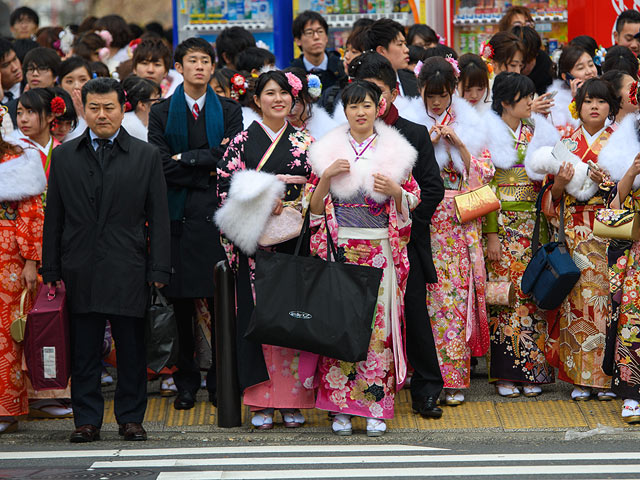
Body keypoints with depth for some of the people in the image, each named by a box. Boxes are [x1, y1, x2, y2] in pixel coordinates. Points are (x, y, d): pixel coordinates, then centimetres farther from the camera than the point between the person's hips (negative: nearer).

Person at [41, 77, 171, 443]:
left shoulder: (146, 156, 6)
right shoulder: (64, 156, 10)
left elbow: (159, 217, 4)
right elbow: (54, 217, 11)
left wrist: (158, 270, -3)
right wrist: (52, 270, 4)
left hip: (128, 271, -1)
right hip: (80, 272, 1)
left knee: (132, 350, 3)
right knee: (84, 350, 4)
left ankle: (131, 418, 12)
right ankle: (87, 419, 11)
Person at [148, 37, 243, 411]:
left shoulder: (229, 111, 9)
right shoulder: (162, 112, 8)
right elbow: (162, 167, -3)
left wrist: (186, 160, -8)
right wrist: (208, 170, -7)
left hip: (217, 216, 0)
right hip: (179, 216, 0)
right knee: (181, 301, 2)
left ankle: (220, 381, 10)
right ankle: (187, 382, 12)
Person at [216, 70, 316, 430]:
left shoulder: (305, 142, 11)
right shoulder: (242, 141, 6)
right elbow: (226, 189, 0)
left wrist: (285, 204, -8)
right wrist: (261, 205, -14)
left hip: (295, 239, 1)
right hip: (255, 242, -1)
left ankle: (294, 401, 4)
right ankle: (262, 403, 1)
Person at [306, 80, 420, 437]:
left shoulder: (395, 150, 7)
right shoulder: (328, 150, 7)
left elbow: (413, 200, 10)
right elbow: (315, 207, 6)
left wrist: (395, 190, -10)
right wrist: (327, 176, -10)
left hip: (380, 250, 0)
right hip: (338, 248, 0)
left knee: (378, 323, -4)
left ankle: (377, 409, 3)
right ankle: (341, 407, 4)